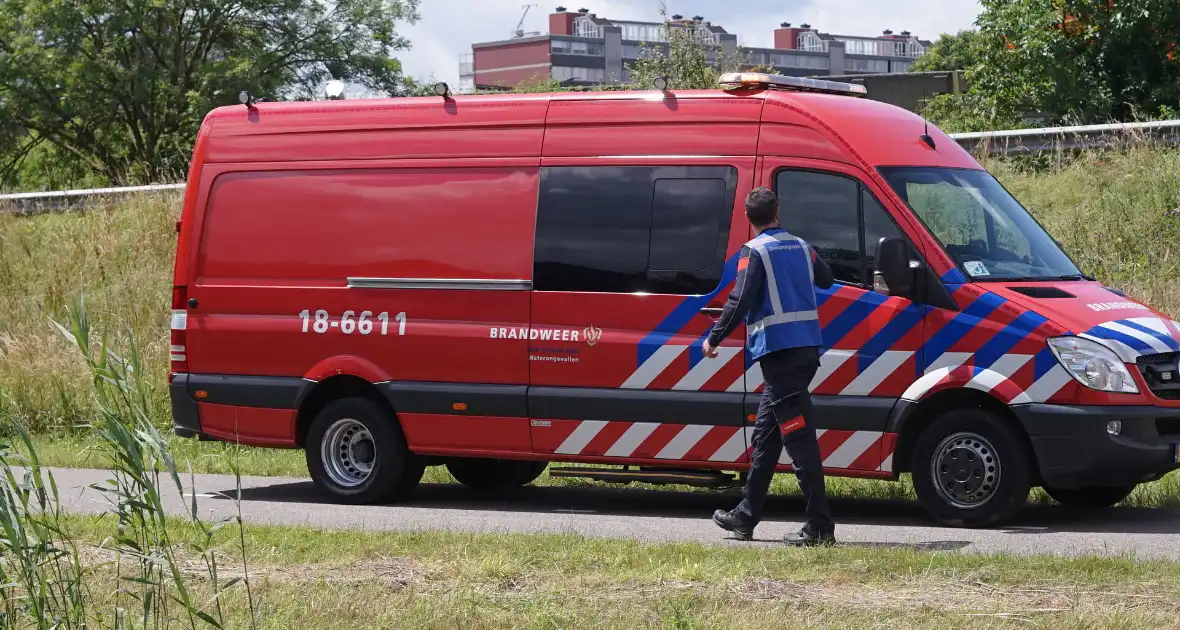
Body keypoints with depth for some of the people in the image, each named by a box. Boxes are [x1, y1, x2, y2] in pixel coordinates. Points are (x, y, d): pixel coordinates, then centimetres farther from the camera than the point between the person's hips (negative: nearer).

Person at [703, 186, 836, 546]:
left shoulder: (755, 251, -7)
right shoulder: (800, 246, 14)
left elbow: (741, 300, -15)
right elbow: (825, 279, 29)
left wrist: (714, 338, -5)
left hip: (778, 351, -8)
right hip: (806, 347, 8)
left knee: (798, 437, -10)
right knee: (765, 435, 16)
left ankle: (820, 526, -14)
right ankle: (745, 517, 23)